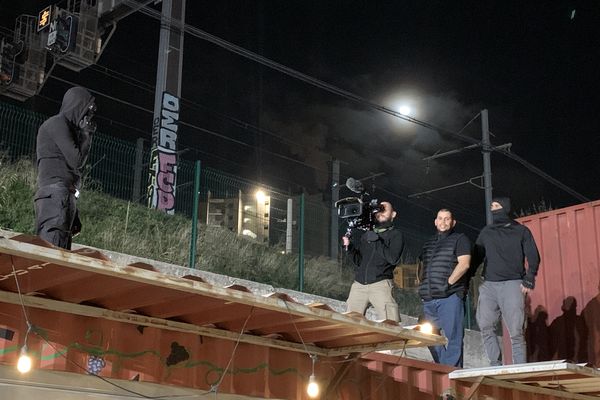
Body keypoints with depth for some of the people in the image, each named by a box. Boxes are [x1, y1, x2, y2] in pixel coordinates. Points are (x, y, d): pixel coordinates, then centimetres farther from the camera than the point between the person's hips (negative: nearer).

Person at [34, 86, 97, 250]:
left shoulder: (68, 126, 28)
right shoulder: (58, 123, 1)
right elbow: (76, 161, -6)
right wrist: (86, 136, 6)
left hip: (66, 196, 10)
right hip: (55, 194, -10)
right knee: (51, 248, -22)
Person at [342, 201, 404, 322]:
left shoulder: (395, 234, 9)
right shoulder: (366, 234, 22)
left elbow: (393, 258, -7)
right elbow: (358, 261, 15)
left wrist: (376, 241, -7)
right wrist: (349, 247, -2)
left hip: (380, 283, -4)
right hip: (359, 284, 4)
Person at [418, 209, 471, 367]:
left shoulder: (460, 239, 3)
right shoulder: (429, 243, 22)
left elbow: (464, 264, -10)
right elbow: (422, 267, 27)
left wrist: (448, 282, -15)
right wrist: (422, 283, 11)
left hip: (450, 296, -7)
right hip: (429, 299, 7)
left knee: (452, 336, -7)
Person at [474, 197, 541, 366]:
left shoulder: (521, 231, 10)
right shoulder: (486, 233, 18)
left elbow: (533, 257, 5)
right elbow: (476, 258, 18)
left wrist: (529, 279, -9)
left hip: (513, 284, -3)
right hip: (489, 285, 3)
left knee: (516, 331, -6)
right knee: (485, 326, -12)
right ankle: (496, 365, -6)